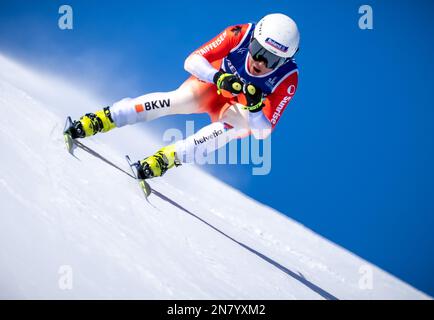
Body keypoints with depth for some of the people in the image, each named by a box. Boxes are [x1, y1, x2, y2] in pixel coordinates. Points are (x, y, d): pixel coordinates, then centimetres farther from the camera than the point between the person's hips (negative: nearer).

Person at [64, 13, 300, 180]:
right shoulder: (241, 34, -28)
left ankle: (167, 158, -41)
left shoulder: (287, 79, -30)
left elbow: (263, 132, -30)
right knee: (178, 100, -32)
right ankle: (102, 119, -32)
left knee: (231, 127, -36)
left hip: (242, 112, 0)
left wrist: (255, 107, -50)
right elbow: (191, 61, -29)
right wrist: (219, 76, -47)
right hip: (211, 84, 0)